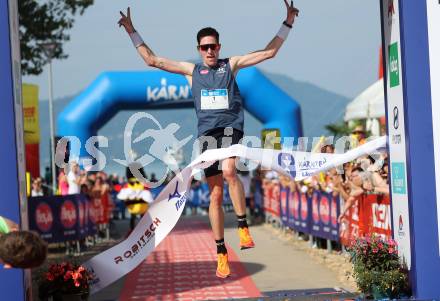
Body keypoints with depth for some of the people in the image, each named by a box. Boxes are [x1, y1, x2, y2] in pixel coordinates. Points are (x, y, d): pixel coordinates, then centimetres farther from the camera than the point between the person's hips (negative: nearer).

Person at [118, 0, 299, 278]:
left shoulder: (231, 64, 10)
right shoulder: (191, 70, 15)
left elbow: (269, 52, 11)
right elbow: (152, 60, 16)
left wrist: (288, 24, 4)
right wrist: (132, 32, 13)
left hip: (230, 125, -2)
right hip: (207, 130, 3)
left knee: (228, 170, -33)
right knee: (215, 195, 4)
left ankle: (243, 226, -20)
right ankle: (221, 253, 11)